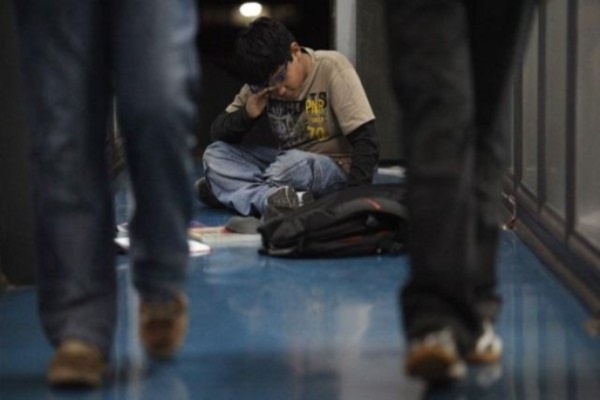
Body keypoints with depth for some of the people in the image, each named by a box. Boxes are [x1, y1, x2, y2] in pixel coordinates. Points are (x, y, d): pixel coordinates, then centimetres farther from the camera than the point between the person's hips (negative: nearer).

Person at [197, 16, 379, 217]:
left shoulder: (331, 67, -17)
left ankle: (236, 191, -16)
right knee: (215, 153, -11)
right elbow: (218, 132, 1)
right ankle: (272, 198, -31)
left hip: (335, 170, -6)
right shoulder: (263, 81, -2)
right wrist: (247, 115, -20)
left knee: (293, 163, -37)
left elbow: (366, 140, -20)